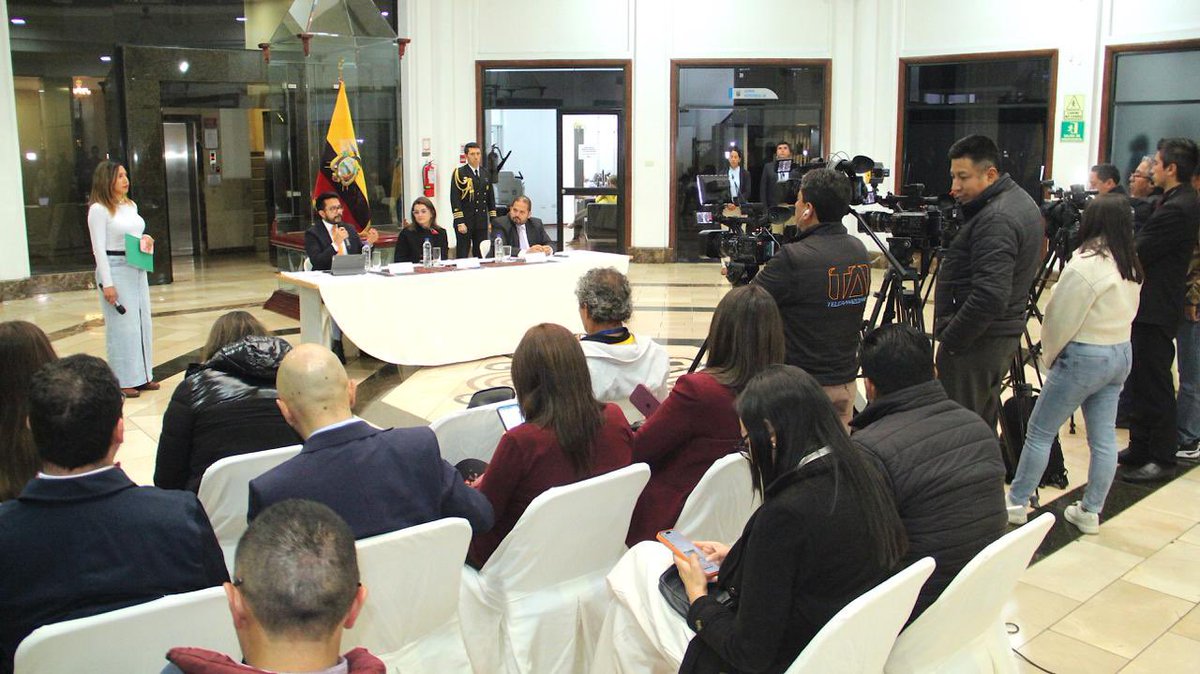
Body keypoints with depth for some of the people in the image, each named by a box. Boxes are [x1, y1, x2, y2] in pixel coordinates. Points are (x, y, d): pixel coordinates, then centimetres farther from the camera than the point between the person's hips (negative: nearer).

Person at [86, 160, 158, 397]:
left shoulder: (131, 205, 12)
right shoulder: (99, 209, -10)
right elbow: (99, 247, -13)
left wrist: (146, 240, 1)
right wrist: (107, 283, -17)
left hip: (137, 269, 8)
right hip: (115, 269, -8)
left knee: (143, 322, 11)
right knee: (121, 324, -4)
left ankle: (142, 374, 21)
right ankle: (123, 380, 5)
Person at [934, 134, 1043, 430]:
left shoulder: (996, 220, -21)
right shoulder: (1022, 202, 13)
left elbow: (990, 296, -29)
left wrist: (949, 340, -19)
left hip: (975, 342, -11)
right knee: (983, 423, 18)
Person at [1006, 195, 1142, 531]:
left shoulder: (1085, 266, -20)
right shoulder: (1132, 266, 5)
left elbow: (1060, 320, -15)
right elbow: (1126, 312, 12)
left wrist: (1049, 355, 2)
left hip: (1085, 357, -8)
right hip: (1122, 353, 8)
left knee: (1039, 432, 2)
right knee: (1104, 438, 11)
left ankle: (1015, 504, 9)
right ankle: (1090, 512, 18)